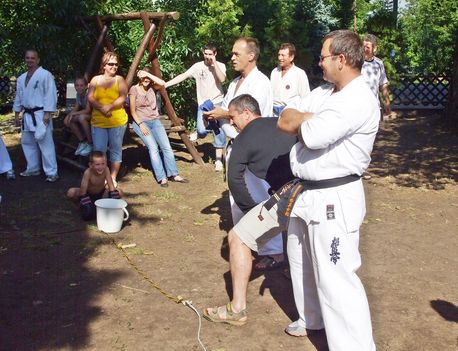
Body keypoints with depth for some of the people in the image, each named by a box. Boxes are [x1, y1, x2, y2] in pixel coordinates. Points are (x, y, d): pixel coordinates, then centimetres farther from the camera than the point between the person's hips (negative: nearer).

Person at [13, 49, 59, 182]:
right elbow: (18, 97, 20)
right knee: (27, 142, 15)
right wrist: (16, 114, 17)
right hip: (27, 115, 8)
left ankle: (51, 172, -3)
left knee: (45, 143, -7)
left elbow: (50, 95, -14)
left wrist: (47, 114, -18)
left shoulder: (45, 75, -10)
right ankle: (32, 169, 30)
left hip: (40, 114, -8)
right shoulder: (21, 78, 14)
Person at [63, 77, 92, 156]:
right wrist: (70, 115, -16)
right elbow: (76, 108, 6)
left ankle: (91, 143, -19)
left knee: (82, 117, -36)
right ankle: (82, 141, 5)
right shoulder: (78, 94, 1)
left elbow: (87, 110, -28)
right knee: (67, 120, -7)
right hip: (84, 116, 8)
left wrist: (73, 113, -21)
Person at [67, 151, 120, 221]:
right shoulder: (88, 172, -33)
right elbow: (83, 191, -32)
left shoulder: (106, 170, -27)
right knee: (70, 193, -27)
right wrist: (86, 204, -38)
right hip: (88, 194, -2)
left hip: (101, 192, 2)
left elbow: (111, 187, -24)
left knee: (119, 193, -21)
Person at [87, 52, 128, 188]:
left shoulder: (119, 80, 3)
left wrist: (109, 107, -21)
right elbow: (90, 98, -1)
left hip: (117, 121, -2)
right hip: (98, 121, 2)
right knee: (98, 150, 0)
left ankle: (113, 177, 15)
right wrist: (101, 108, -17)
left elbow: (122, 98, -9)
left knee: (115, 150, 6)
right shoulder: (96, 80, 10)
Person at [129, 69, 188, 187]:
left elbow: (163, 83, -13)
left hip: (155, 121, 5)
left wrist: (149, 74, -13)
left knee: (166, 146, -10)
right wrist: (141, 124, -15)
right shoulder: (134, 90, -3)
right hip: (141, 122, -5)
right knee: (153, 147, -22)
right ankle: (162, 178, -25)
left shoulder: (151, 87, 8)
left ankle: (173, 174, -8)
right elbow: (132, 111, -5)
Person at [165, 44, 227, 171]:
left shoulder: (220, 66, -1)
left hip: (217, 104, 0)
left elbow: (222, 79, -19)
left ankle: (218, 160, 11)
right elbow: (183, 76, -4)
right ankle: (199, 133, 21)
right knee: (202, 131, -17)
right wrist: (165, 84, -12)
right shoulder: (198, 66, 1)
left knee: (219, 132, 0)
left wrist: (214, 63, -20)